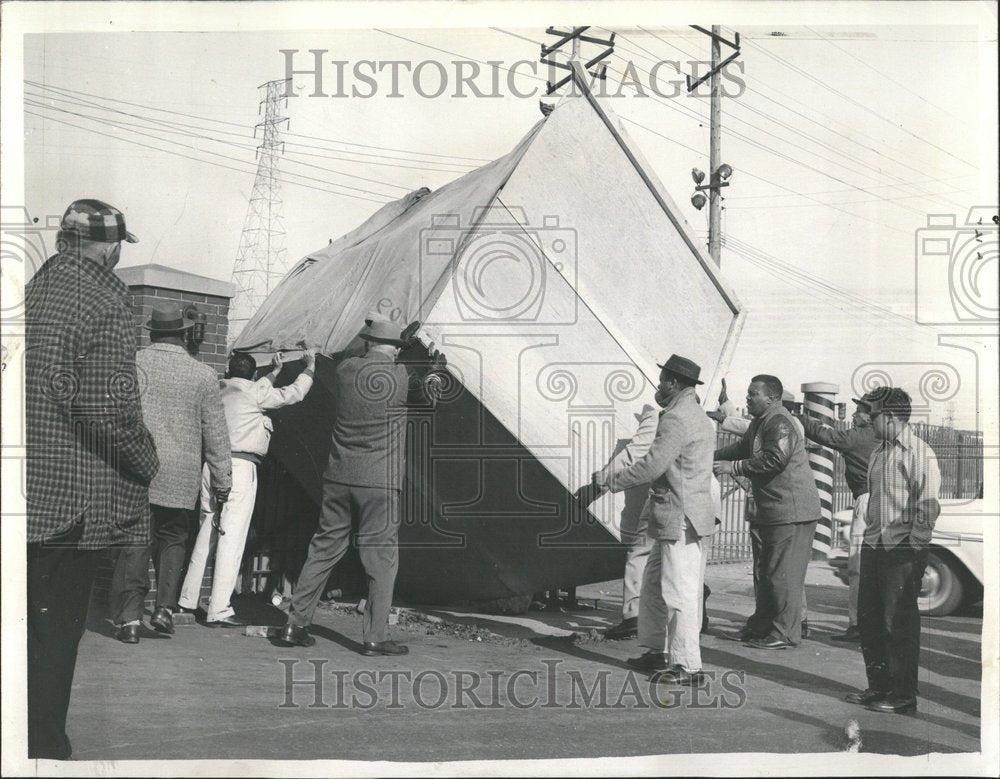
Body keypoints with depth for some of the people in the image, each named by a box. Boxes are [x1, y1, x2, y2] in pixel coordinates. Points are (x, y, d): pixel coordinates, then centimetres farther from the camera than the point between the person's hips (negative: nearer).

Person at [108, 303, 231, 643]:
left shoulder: (130, 363, 2)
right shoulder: (203, 375, 3)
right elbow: (216, 433, 7)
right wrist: (222, 481, 13)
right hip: (181, 476, 1)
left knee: (133, 540, 1)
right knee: (172, 538, 15)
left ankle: (129, 616, -2)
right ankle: (165, 608, 6)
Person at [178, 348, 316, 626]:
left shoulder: (220, 390, 16)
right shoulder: (253, 392, -3)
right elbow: (293, 394, 4)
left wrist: (274, 372, 43)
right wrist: (311, 365, 19)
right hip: (240, 465, -7)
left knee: (206, 533, 16)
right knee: (232, 536, -6)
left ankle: (188, 598, 22)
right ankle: (218, 610, -8)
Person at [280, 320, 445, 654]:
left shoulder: (345, 368, 4)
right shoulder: (401, 376, -7)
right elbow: (428, 394, 12)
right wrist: (436, 368, 28)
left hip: (338, 476, 5)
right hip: (379, 481, -4)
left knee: (324, 548, 12)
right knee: (380, 557, 3)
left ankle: (295, 624, 15)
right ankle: (375, 636, 4)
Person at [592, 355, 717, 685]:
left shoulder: (676, 419, -16)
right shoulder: (698, 417, 18)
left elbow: (652, 465, -20)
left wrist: (611, 480, -10)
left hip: (680, 518, -11)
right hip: (681, 518, 11)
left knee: (679, 592, -6)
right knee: (653, 584, 18)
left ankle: (688, 667, -2)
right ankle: (658, 650, 26)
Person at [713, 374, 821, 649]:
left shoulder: (779, 423, -17)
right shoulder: (760, 423, 15)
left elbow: (774, 459, -28)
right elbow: (743, 447, 26)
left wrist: (733, 467, -24)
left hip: (791, 511, -11)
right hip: (768, 511, 11)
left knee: (783, 574, -6)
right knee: (763, 572, 17)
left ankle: (786, 633, 1)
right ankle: (761, 626, 27)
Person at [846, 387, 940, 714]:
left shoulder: (919, 454, -12)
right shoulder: (878, 453, 14)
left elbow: (928, 507, -15)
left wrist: (914, 547, -16)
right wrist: (870, 532, 16)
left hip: (902, 551, -8)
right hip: (874, 546, 8)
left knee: (899, 623, -2)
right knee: (869, 617, 11)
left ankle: (903, 695, 8)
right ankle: (879, 686, 24)